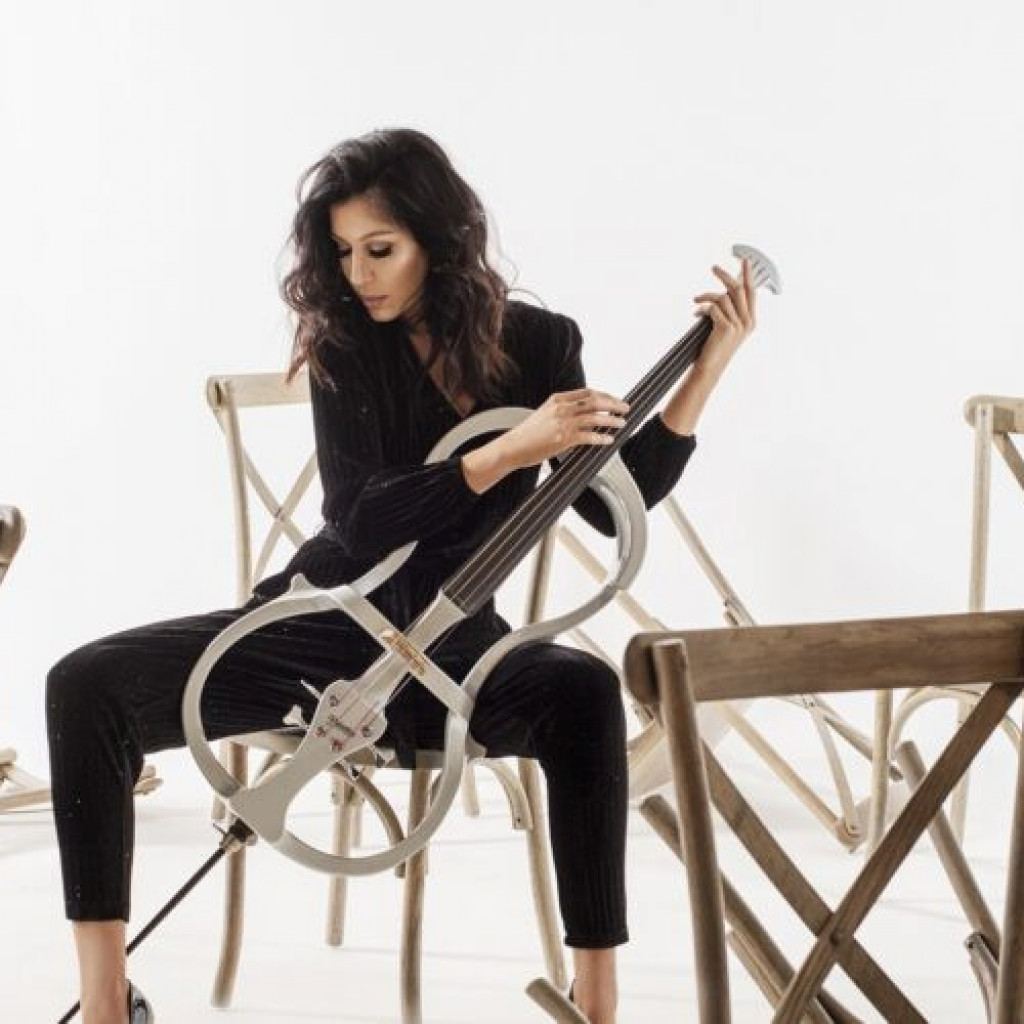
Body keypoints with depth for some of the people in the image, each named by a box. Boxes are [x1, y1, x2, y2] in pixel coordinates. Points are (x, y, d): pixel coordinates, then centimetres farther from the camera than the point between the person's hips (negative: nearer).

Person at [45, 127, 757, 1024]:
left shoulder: (538, 344, -2)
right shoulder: (345, 343, -7)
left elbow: (614, 504, -6)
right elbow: (360, 522, -18)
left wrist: (709, 366, -11)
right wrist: (508, 454, -28)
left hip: (452, 647, 0)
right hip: (326, 622, 0)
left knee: (583, 691, -36)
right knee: (88, 684, -22)